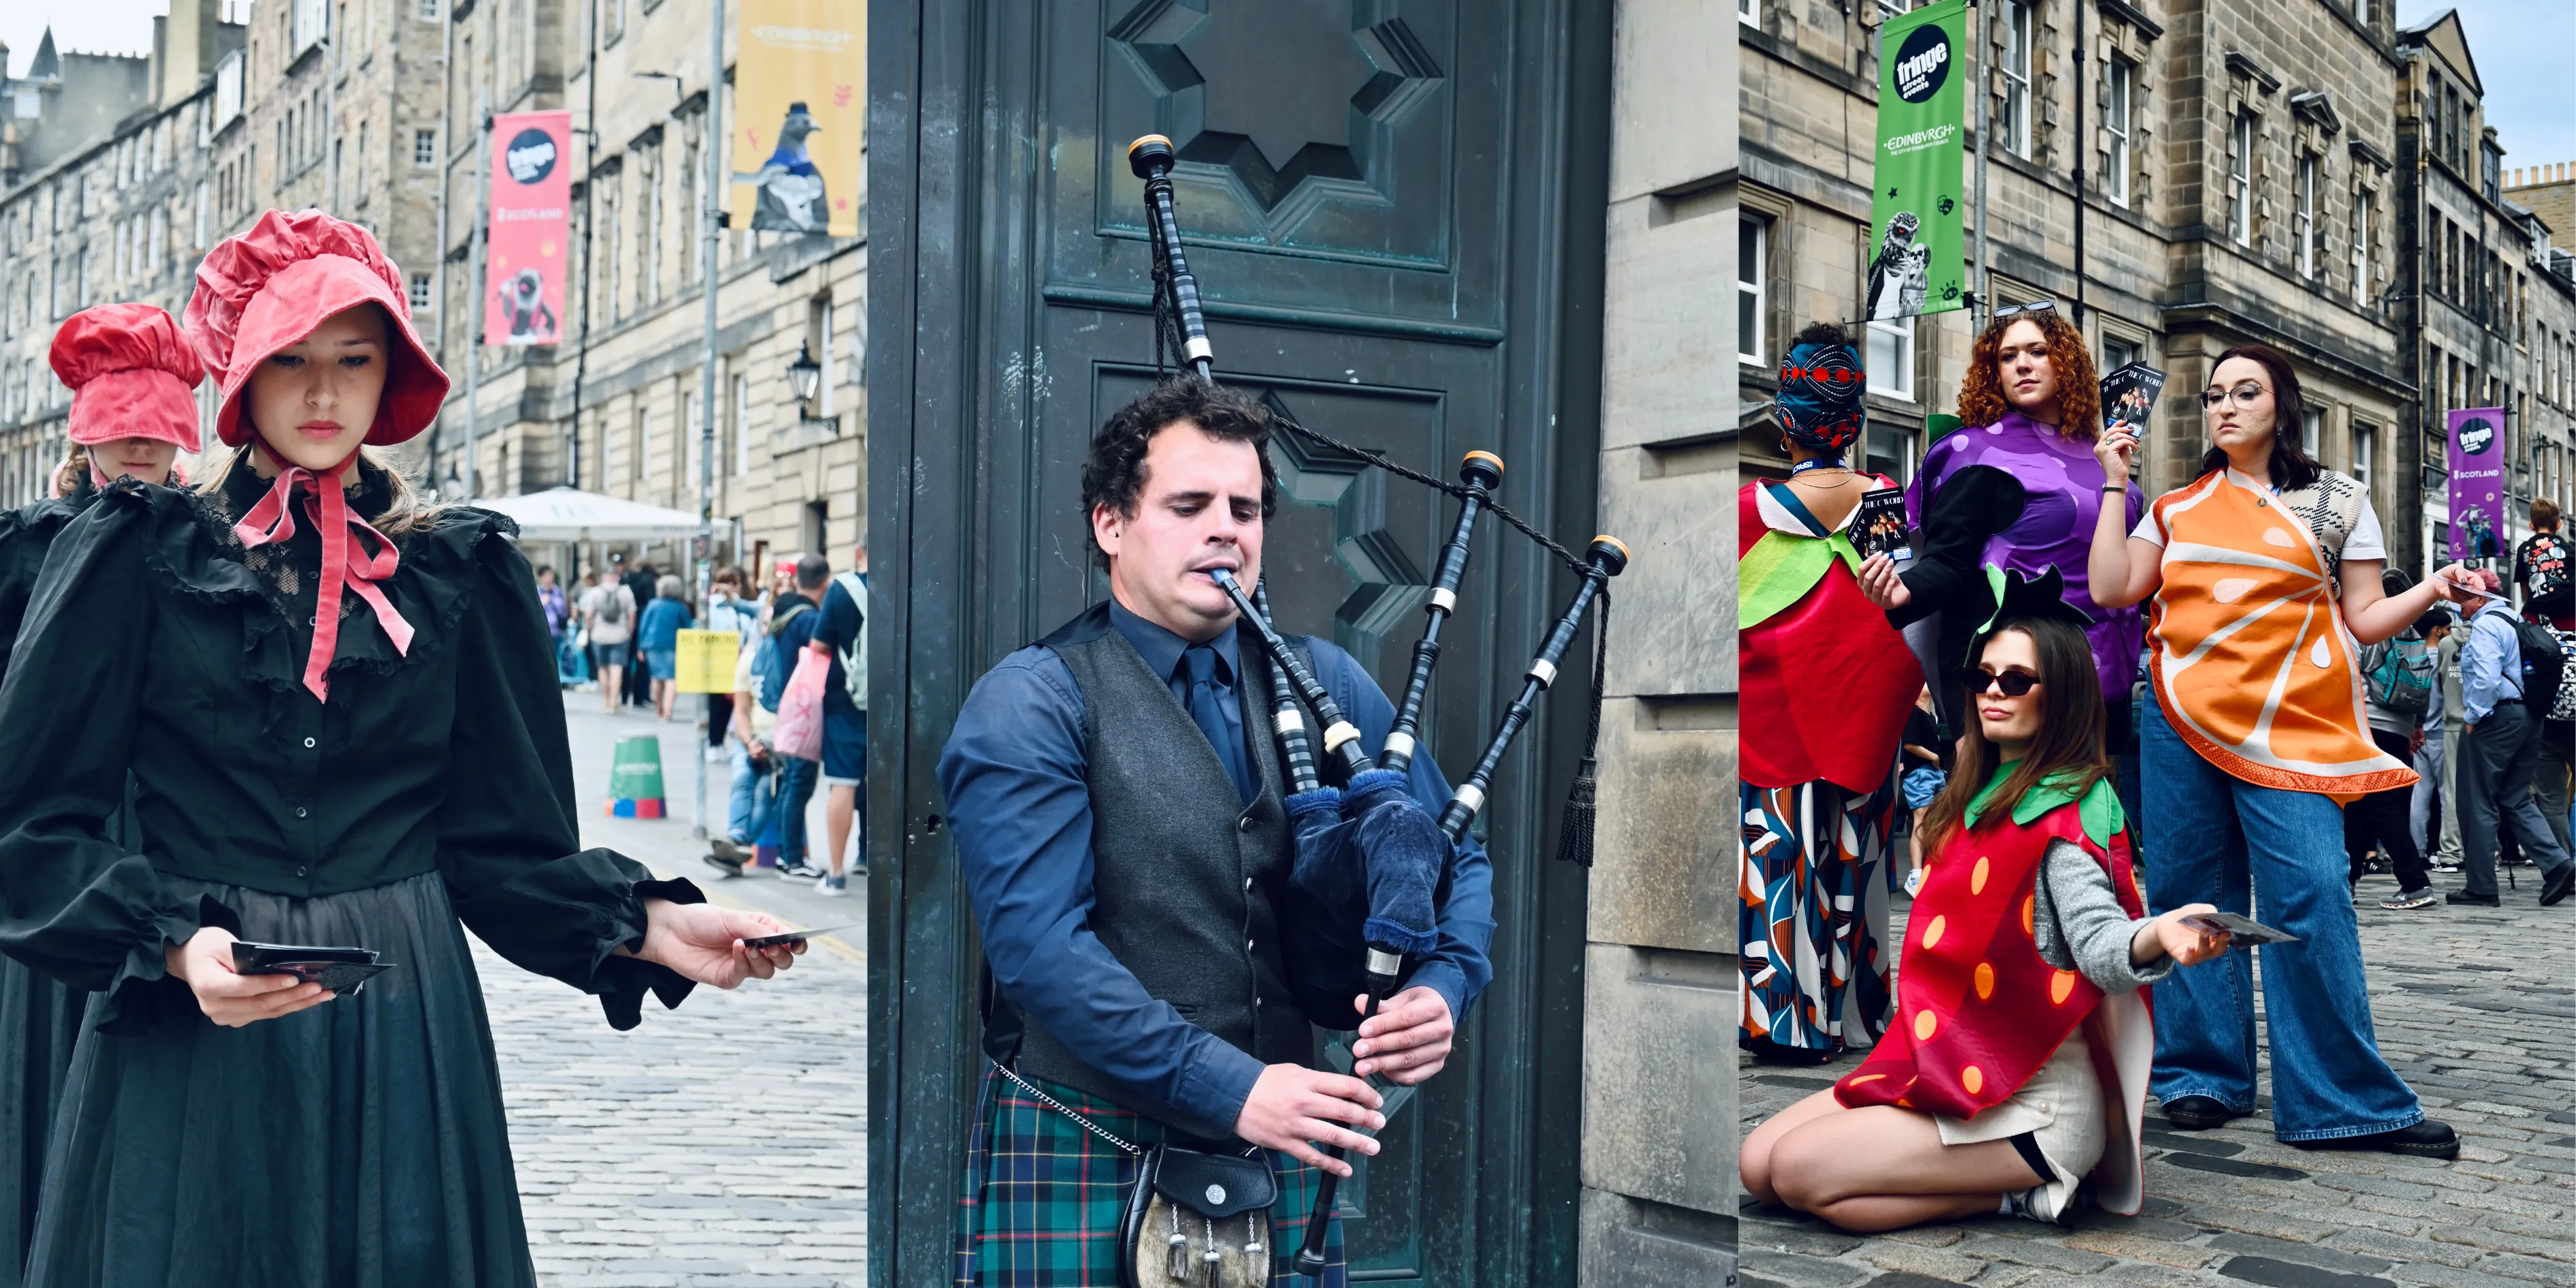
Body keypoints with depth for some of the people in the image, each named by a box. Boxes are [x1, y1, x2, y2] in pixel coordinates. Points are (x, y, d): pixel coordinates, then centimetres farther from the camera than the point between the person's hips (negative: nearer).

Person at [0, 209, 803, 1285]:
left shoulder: (462, 571, 7)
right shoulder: (138, 557, 2)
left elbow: (506, 841, 6)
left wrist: (654, 927, -11)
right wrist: (176, 946, -19)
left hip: (403, 1037, 2)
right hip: (184, 1051, -1)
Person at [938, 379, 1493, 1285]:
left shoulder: (1326, 685, 8)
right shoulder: (1029, 709, -7)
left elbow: (1457, 863, 13)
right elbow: (1040, 943, -17)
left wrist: (1440, 990, -8)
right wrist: (1230, 1088, -22)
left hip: (1280, 1162, 4)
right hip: (1084, 1168, -4)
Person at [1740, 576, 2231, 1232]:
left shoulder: (2067, 809, -12)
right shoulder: (1983, 796, 15)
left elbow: (2100, 940, -27)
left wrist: (2158, 936, -49)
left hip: (2033, 1099, -10)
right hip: (1940, 1062, 10)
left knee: (1798, 1170, -21)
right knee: (1758, 1161, 0)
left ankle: (2029, 1193, -6)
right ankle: (2021, 1176, 5)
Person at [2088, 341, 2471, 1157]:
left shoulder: (2338, 502, 12)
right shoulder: (2177, 508, 17)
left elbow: (2365, 618, 9)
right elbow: (2111, 588, 6)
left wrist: (2433, 591, -10)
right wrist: (2113, 483, 10)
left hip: (2290, 727, -2)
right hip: (2181, 722, 3)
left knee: (2311, 898, -13)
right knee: (2191, 896, 3)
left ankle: (2347, 1100, -7)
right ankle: (2203, 1077, 12)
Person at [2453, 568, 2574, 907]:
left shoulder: (2485, 625, -13)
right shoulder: (2515, 622, 16)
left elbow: (2486, 678, -23)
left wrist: (2472, 717, -14)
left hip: (2495, 719, -9)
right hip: (2527, 719, 9)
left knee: (2477, 803, -1)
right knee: (2517, 800, 14)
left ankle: (2481, 886, 2)